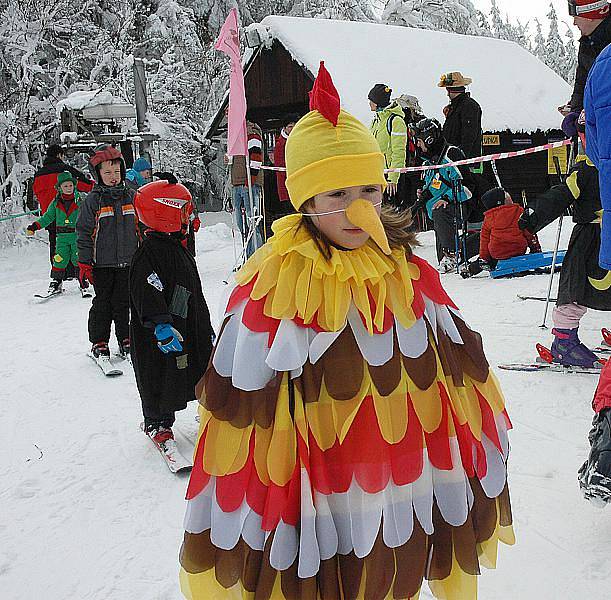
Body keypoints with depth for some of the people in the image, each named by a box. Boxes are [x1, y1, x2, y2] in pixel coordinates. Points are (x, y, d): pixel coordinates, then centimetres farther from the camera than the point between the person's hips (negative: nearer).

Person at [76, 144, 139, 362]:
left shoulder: (131, 196, 6)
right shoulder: (92, 200, -3)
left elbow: (141, 227, 14)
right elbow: (84, 233, -2)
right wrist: (84, 264, -6)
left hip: (127, 262, 2)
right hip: (102, 263, -2)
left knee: (124, 302, 9)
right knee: (103, 303, 3)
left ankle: (125, 339, 21)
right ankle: (99, 343, 14)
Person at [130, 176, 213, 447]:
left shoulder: (179, 249, 13)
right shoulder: (148, 253, -18)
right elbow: (147, 294, -30)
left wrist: (206, 328, 24)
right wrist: (160, 324, -40)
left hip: (190, 330, 9)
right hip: (159, 337, -8)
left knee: (205, 371, 17)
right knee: (160, 381, 5)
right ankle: (157, 424, 23)